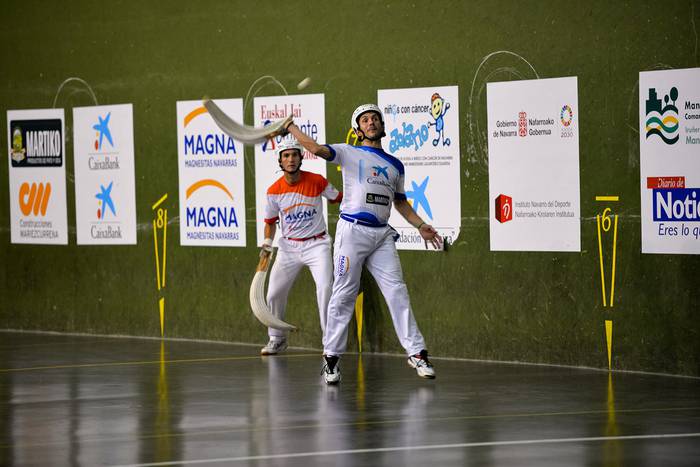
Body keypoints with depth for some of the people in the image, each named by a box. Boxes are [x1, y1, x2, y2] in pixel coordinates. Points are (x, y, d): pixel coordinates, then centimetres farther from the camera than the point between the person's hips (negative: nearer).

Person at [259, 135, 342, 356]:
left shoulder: (317, 181, -9)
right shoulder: (274, 191, -4)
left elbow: (339, 198, 6)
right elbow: (271, 222, 9)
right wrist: (267, 242, -5)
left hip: (316, 244, -3)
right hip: (288, 247, 3)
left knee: (325, 287, -21)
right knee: (274, 294, 2)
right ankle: (277, 339, 23)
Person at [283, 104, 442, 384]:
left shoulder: (395, 165, 20)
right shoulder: (349, 153, 6)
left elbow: (400, 202, 28)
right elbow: (317, 149, -10)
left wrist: (420, 226, 18)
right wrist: (290, 126, -16)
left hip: (382, 235, 4)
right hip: (352, 231, -4)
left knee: (397, 292, -3)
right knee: (344, 295, -3)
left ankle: (416, 352, 0)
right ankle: (331, 356, 4)